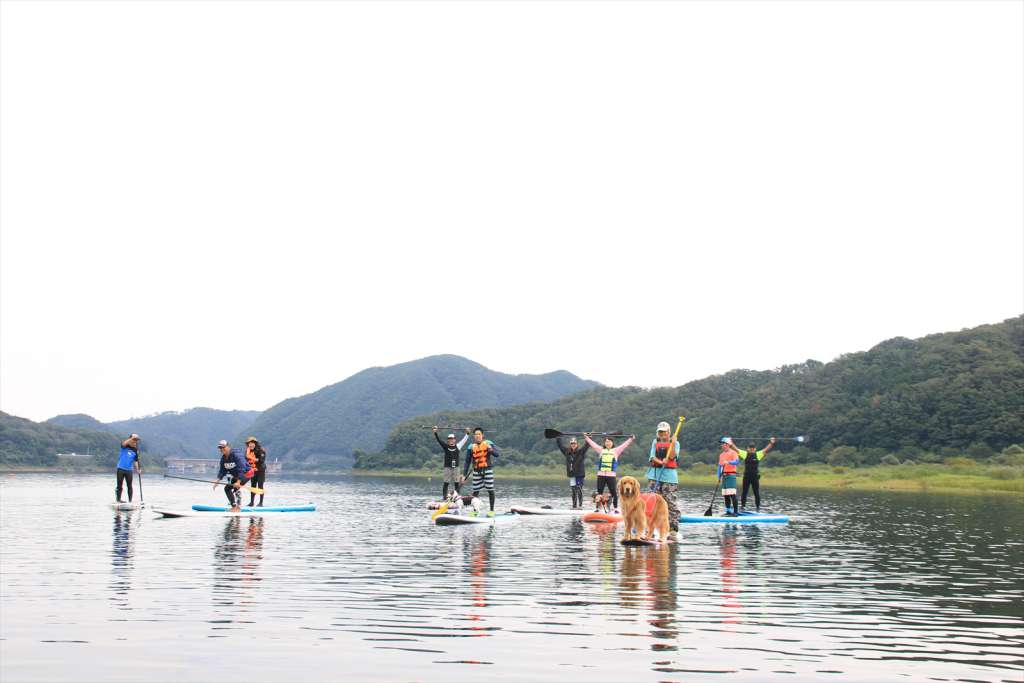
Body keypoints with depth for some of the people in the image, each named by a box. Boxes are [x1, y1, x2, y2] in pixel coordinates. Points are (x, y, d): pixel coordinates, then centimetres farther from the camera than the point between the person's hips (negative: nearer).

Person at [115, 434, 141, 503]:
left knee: (129, 486, 2)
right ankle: (118, 500, 12)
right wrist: (132, 438, -40)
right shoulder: (125, 446, -4)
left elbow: (136, 461, 7)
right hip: (121, 469, -3)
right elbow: (124, 443, -29)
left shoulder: (135, 450, 4)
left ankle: (130, 501, 7)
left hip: (129, 470, 3)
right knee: (120, 485, 3)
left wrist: (138, 470, -6)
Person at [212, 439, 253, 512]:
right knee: (227, 488, 4)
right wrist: (218, 481, -12)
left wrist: (238, 482, -41)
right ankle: (234, 506, 12)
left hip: (246, 474, -9)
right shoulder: (223, 458, -2)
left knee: (236, 487, -25)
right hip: (236, 476, 9)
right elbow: (222, 470, 2)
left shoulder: (236, 455, -28)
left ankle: (238, 507, -18)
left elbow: (242, 469, -34)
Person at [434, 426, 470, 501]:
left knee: (457, 483, 3)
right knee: (446, 483, -2)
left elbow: (464, 440, 9)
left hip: (456, 467, 2)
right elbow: (439, 440, -3)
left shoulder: (458, 446, 7)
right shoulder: (445, 446, 3)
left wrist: (467, 433, 4)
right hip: (447, 467, -2)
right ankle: (444, 496, 1)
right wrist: (435, 433, -13)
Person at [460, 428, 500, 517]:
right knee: (475, 491, 3)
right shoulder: (471, 447, 3)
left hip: (488, 469, -2)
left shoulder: (488, 443, -1)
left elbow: (497, 454, -8)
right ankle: (475, 511, 14)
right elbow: (467, 462, 5)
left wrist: (491, 450, -29)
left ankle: (492, 510, 7)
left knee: (490, 490, -2)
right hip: (477, 471, 2)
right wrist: (464, 475, 0)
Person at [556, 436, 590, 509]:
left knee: (579, 489, -9)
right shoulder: (567, 452, 10)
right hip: (572, 474, 5)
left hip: (579, 474, -5)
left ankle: (580, 505, -8)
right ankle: (574, 506, 14)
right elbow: (560, 444, 17)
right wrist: (558, 437, 18)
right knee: (573, 490, 9)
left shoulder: (581, 452, -2)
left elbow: (587, 445, -12)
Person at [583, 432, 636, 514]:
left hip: (611, 475, -2)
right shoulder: (601, 450, 15)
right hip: (601, 475, 2)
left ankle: (615, 508, 7)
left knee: (614, 492, -1)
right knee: (599, 492, 3)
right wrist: (586, 437, 18)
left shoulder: (615, 451, 10)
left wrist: (631, 439, -1)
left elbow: (624, 445, 5)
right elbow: (592, 444, 18)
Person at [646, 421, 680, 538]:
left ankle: (673, 529, -9)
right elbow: (652, 457, 2)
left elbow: (672, 456, -9)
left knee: (670, 502, -8)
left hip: (669, 475, -3)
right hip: (655, 474, 3)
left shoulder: (675, 443, 6)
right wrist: (661, 462, -16)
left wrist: (672, 443, -18)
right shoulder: (655, 442, 14)